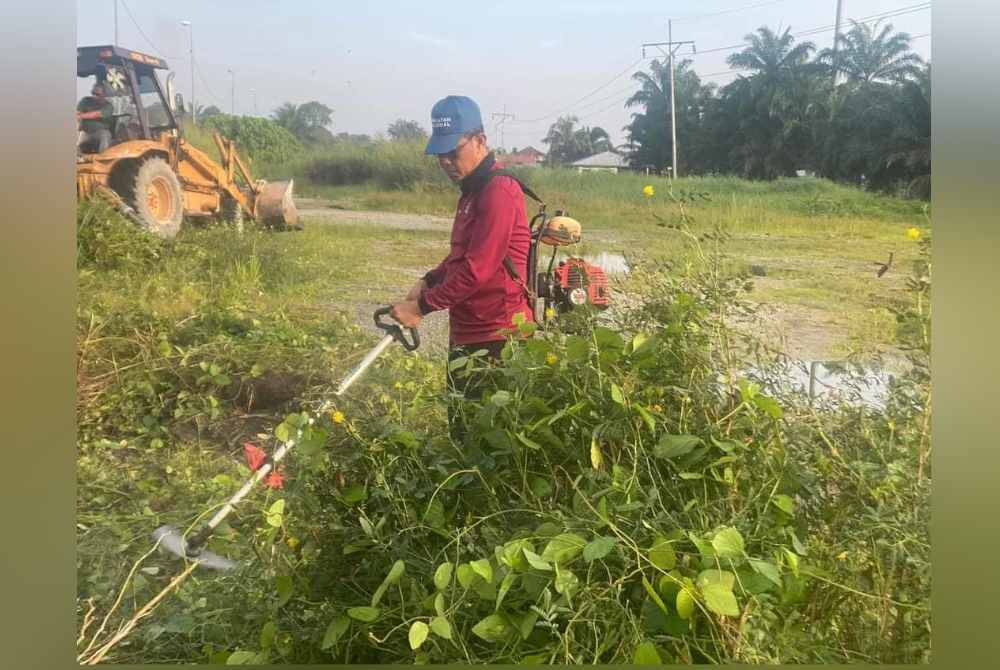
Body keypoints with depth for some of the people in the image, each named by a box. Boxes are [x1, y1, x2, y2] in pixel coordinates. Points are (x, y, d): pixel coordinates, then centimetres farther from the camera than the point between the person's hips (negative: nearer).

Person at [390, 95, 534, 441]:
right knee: (463, 424, 18)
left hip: (495, 338, -10)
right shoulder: (473, 189, 15)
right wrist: (429, 281, 8)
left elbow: (477, 269, -23)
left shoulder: (499, 191, -18)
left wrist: (422, 305, -16)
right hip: (468, 333, 10)